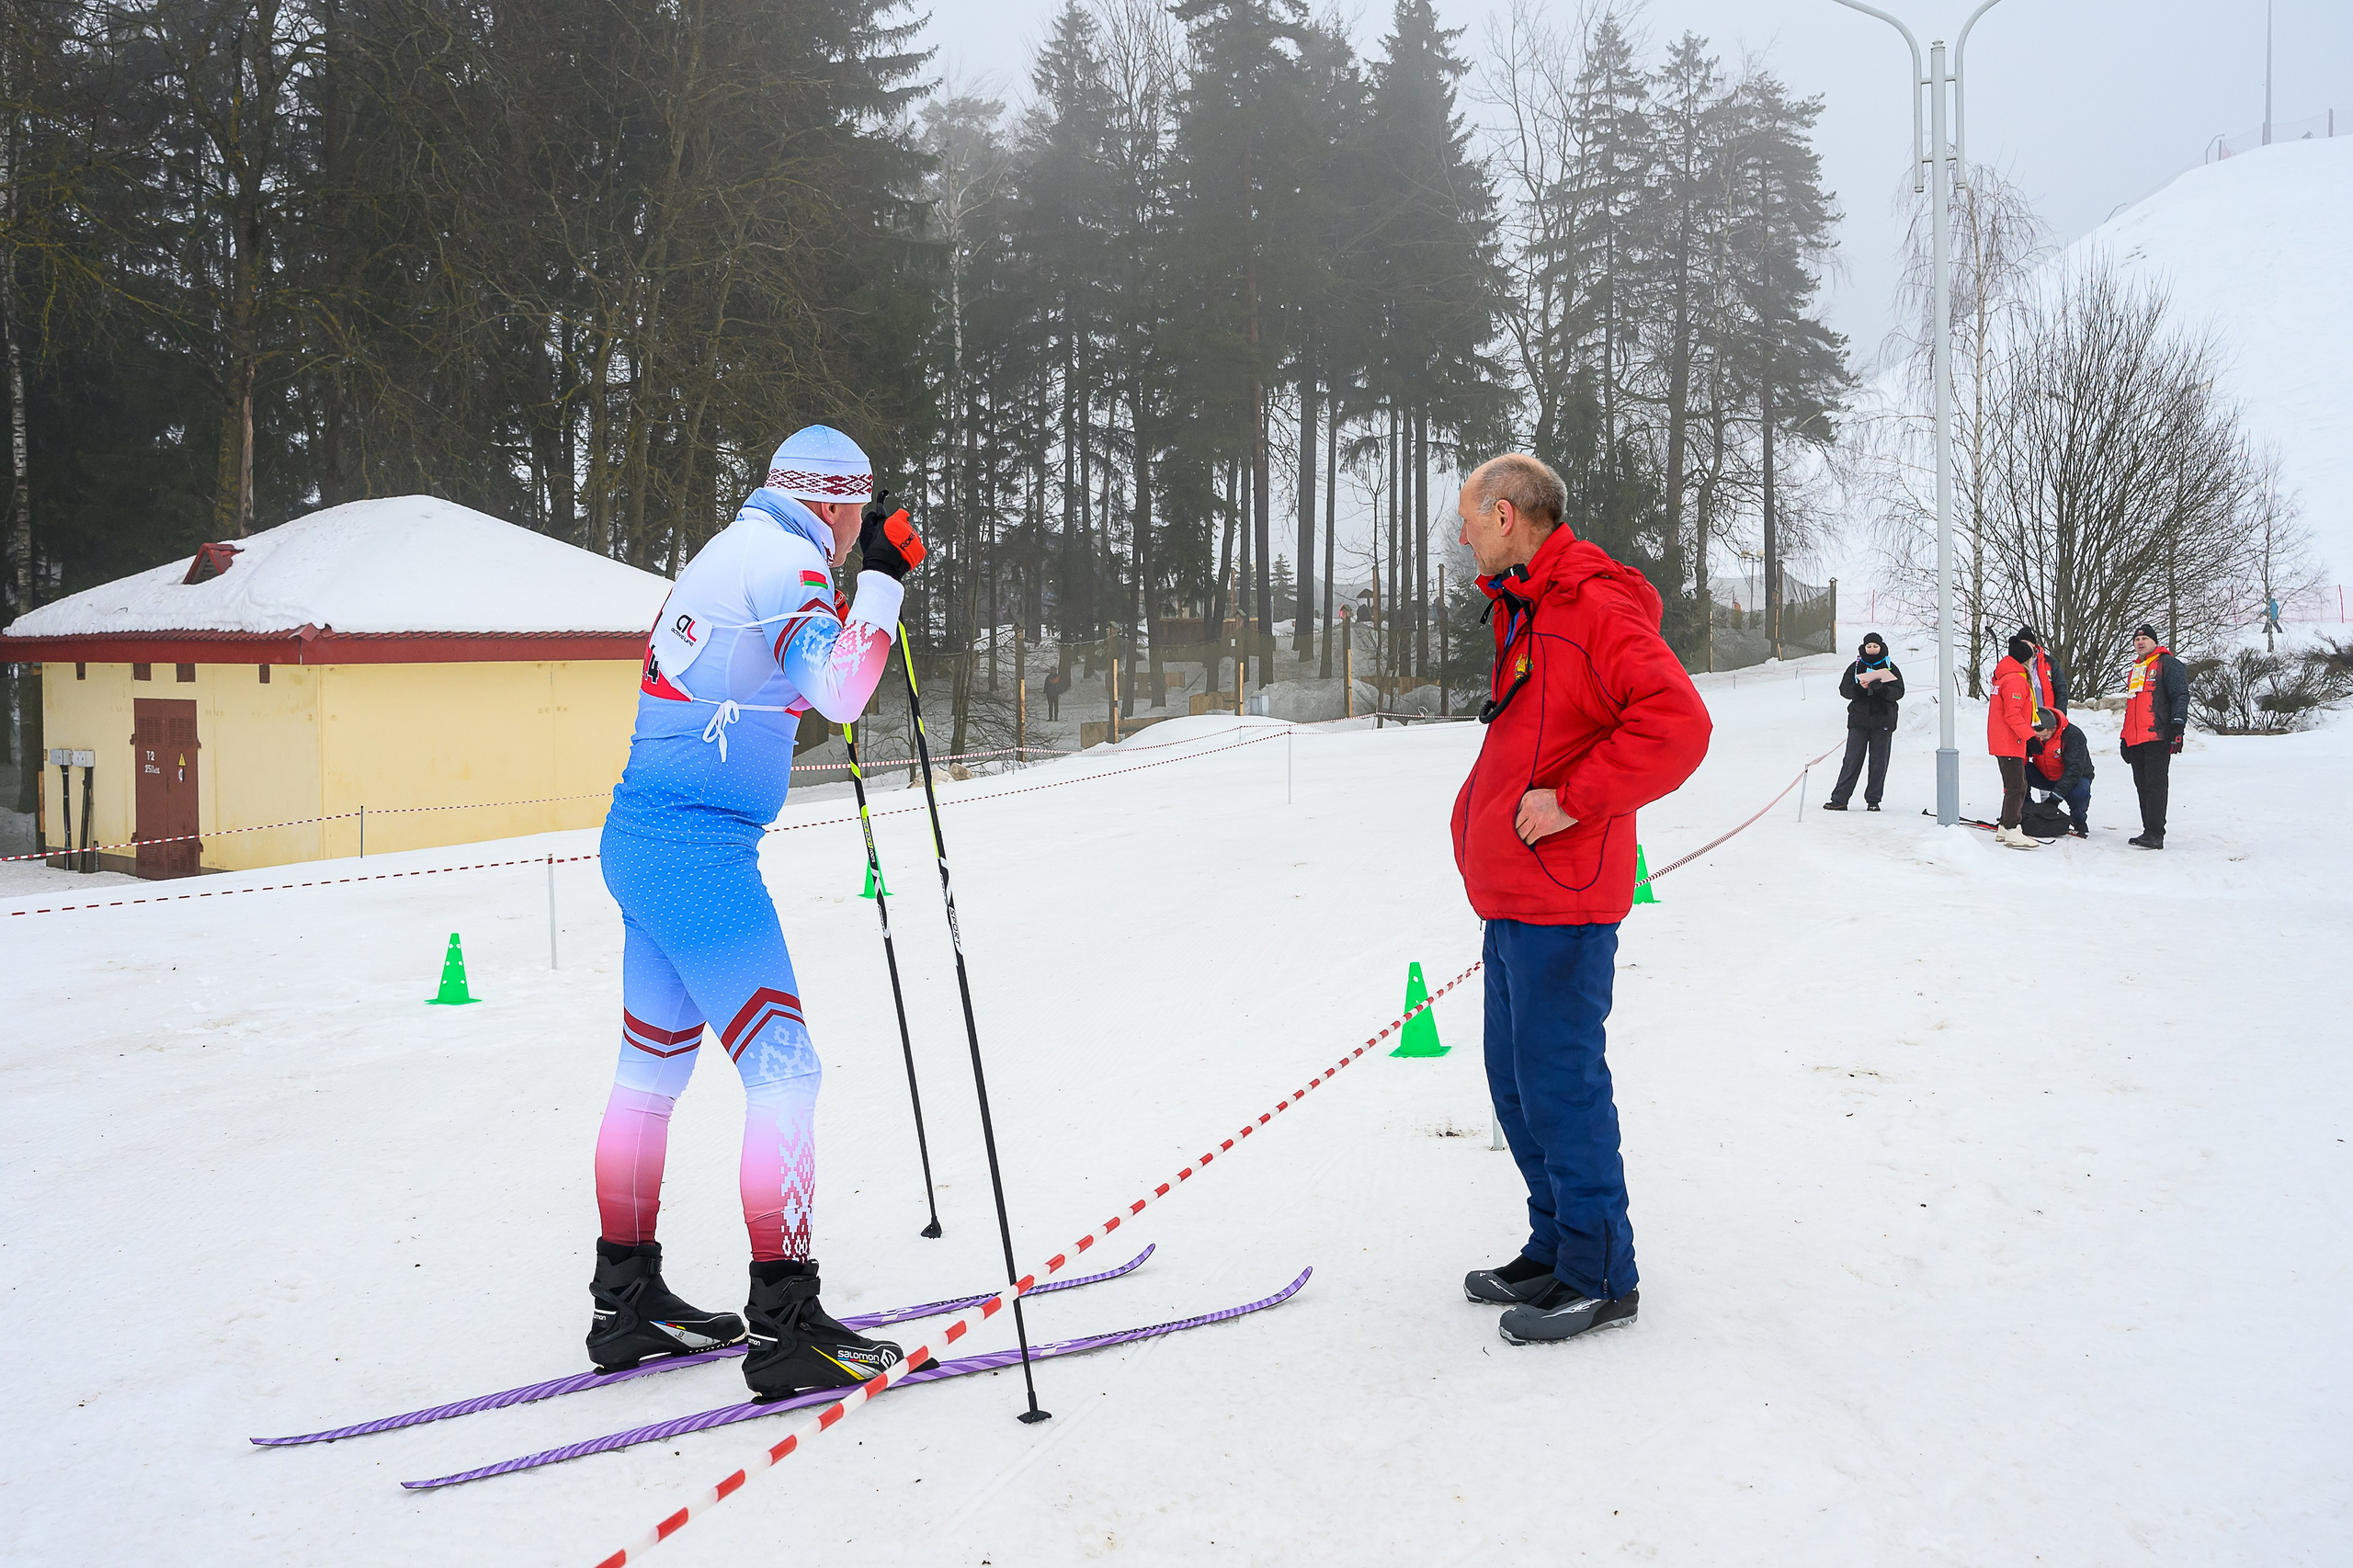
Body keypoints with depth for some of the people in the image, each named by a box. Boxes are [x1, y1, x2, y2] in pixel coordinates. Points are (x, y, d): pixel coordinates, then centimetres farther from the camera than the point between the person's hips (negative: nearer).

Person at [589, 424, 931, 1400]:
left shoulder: (735, 552, 18)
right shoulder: (784, 561, -11)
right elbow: (840, 695, -22)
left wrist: (860, 595, 28)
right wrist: (883, 579, -14)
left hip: (641, 841, 10)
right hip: (699, 851, -10)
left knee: (653, 1067, 15)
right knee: (782, 1069, -8)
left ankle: (626, 1301, 25)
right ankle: (785, 1327, -5)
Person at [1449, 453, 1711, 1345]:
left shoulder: (1596, 607, -14)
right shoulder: (1519, 612, 18)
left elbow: (1676, 725, -24)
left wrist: (1575, 800, -21)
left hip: (1561, 901, -10)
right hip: (1512, 896, 10)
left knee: (1560, 1084, -3)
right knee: (1517, 1086, 15)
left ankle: (1600, 1277, 9)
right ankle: (1554, 1249, 28)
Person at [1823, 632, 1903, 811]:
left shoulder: (1890, 667, 6)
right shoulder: (1855, 667, 8)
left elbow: (1898, 692, -2)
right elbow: (1844, 689, 0)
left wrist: (1881, 689, -21)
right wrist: (1860, 688, -19)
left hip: (1883, 721, 0)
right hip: (1859, 720, 0)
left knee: (1879, 762, 2)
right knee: (1852, 760, -3)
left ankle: (1873, 800, 11)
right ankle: (1839, 799, -3)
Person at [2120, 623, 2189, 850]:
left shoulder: (2168, 664, -1)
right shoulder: (2134, 670, 25)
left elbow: (2181, 696, -9)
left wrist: (2177, 727, -18)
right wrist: (2124, 738, 25)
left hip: (2158, 737, -8)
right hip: (2135, 739, 8)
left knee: (2156, 783, -11)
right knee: (2142, 786, 7)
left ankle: (2155, 834, -14)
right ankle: (2150, 831, 11)